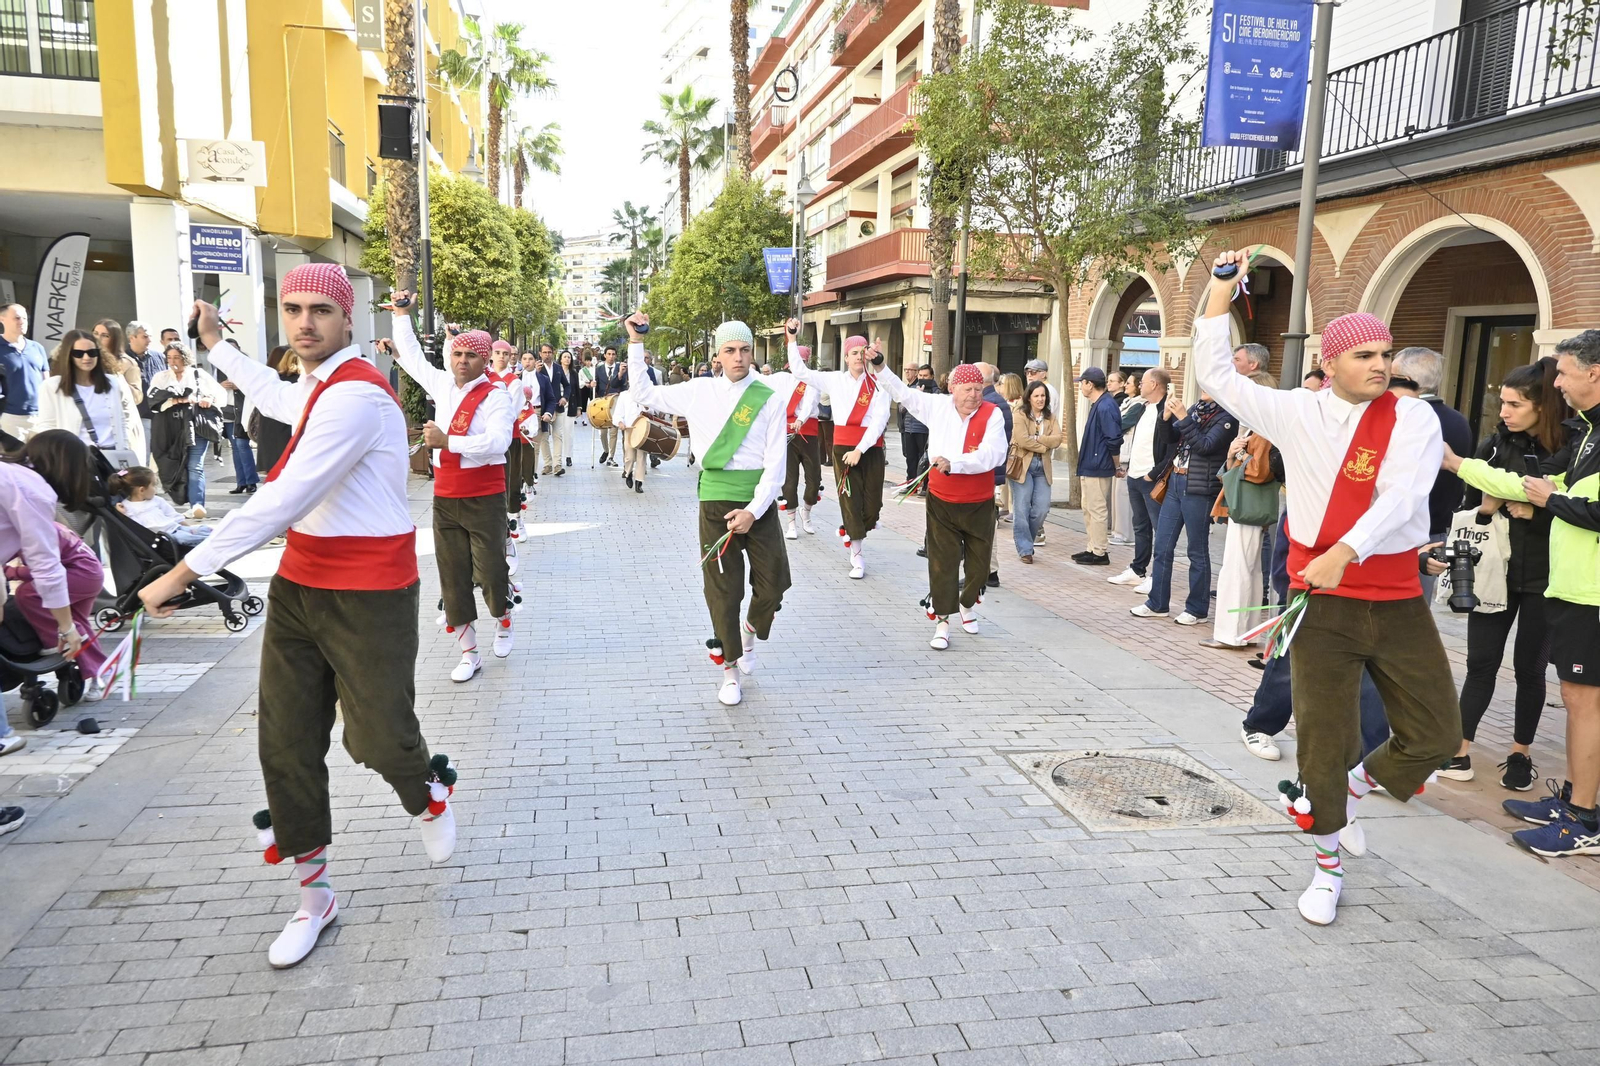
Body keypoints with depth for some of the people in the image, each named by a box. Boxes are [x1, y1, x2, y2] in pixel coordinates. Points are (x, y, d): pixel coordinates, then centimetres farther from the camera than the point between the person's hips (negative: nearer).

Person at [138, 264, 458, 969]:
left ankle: (429, 797, 35)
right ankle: (314, 897, 22)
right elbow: (273, 396, 41)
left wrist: (183, 573, -21)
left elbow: (281, 502, -25)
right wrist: (215, 344, 52)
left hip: (367, 595, -8)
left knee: (378, 737, -3)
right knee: (285, 742, 7)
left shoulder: (356, 395, -19)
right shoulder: (315, 387, 12)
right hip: (299, 581, 9)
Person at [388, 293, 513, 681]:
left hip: (483, 498, -6)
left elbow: (497, 441, -26)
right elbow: (411, 356, 26)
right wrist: (402, 314, 25)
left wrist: (448, 441, -29)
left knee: (490, 569, -1)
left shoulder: (495, 397, -10)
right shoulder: (442, 384, 8)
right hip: (445, 497, 6)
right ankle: (469, 652, 14)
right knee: (453, 575, 5)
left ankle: (503, 620, 31)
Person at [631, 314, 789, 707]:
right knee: (722, 589, 5)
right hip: (716, 497, 1)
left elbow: (775, 464, -5)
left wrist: (753, 511, -13)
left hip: (759, 499, 0)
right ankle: (730, 667, 22)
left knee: (774, 582, 0)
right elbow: (643, 393, 15)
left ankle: (750, 630, 34)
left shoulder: (769, 400, -2)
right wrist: (636, 343, 10)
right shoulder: (699, 391, 5)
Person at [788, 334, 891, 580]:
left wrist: (860, 449, -15)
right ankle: (858, 558, 11)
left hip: (871, 447, 0)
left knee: (873, 503, 2)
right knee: (850, 499, 1)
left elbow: (880, 419, -9)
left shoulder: (878, 384, -2)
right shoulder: (834, 380, 6)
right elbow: (799, 370, 7)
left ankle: (851, 535, 33)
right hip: (843, 446, 1)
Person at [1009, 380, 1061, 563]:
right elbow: (1023, 440, -16)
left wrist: (1034, 439, -13)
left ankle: (1025, 539, 21)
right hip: (1022, 464, -5)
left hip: (1043, 466, 5)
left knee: (1042, 508, 0)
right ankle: (1025, 549, 3)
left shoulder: (1050, 416, 13)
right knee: (1022, 509, -4)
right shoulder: (1019, 414, -4)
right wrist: (1044, 446, -6)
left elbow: (1057, 439, -3)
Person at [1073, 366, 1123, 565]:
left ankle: (1100, 553, 5)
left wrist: (1116, 467, -10)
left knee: (1098, 510, -3)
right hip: (1090, 467, 10)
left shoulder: (1105, 407, -18)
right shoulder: (1098, 405, 13)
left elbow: (1114, 441, -20)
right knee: (1089, 509, 16)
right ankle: (1092, 548, 25)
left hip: (1098, 469, -10)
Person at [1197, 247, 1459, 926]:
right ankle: (1329, 863, 26)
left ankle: (1356, 785, 36)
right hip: (1323, 603, 0)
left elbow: (1401, 494, -19)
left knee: (1435, 733, 5)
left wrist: (1345, 551, -34)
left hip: (1399, 602, 1)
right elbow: (1216, 375, 5)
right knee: (1324, 738, 5)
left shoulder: (1414, 418, -3)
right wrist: (1222, 288, 2)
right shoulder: (1298, 413, 1)